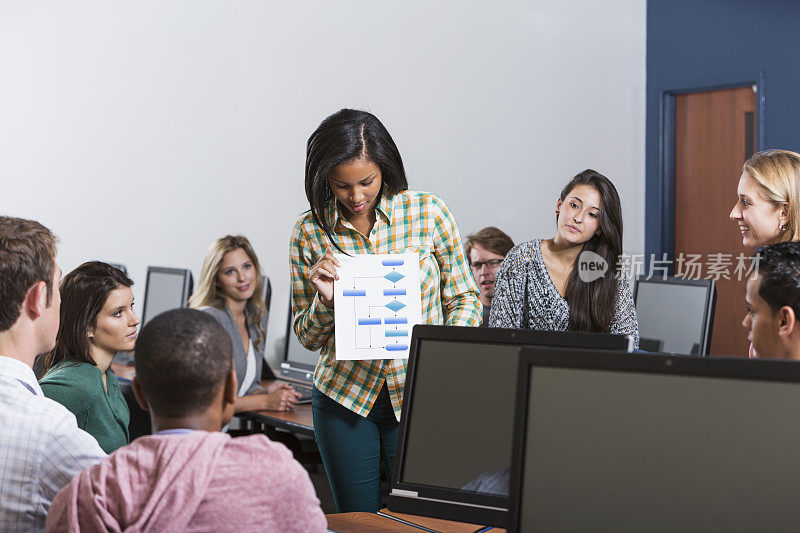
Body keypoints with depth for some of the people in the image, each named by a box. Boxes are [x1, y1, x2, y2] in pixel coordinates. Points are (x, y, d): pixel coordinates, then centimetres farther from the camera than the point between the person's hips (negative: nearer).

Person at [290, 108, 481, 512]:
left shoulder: (428, 212, -5)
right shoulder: (309, 232, -3)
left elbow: (465, 299, 3)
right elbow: (308, 338, 4)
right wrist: (325, 299, -16)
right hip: (343, 398, 1)